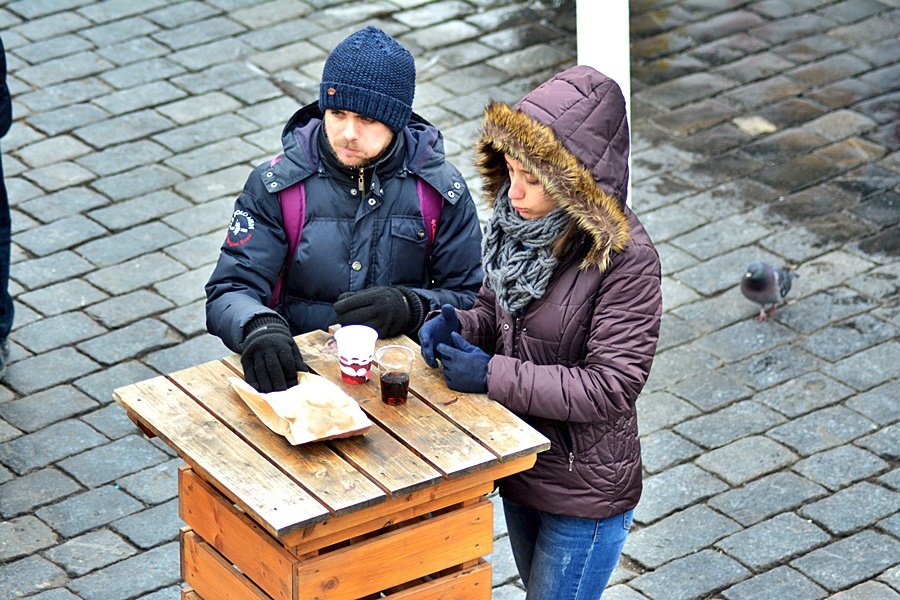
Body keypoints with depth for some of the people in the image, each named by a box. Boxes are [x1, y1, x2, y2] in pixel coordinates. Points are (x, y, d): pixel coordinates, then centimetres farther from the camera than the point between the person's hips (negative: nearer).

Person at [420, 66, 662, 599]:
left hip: (584, 491, -7)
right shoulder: (520, 222, -6)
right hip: (520, 465, 7)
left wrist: (494, 376, -29)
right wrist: (458, 326, -13)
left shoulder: (625, 259, -27)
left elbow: (610, 386, -27)